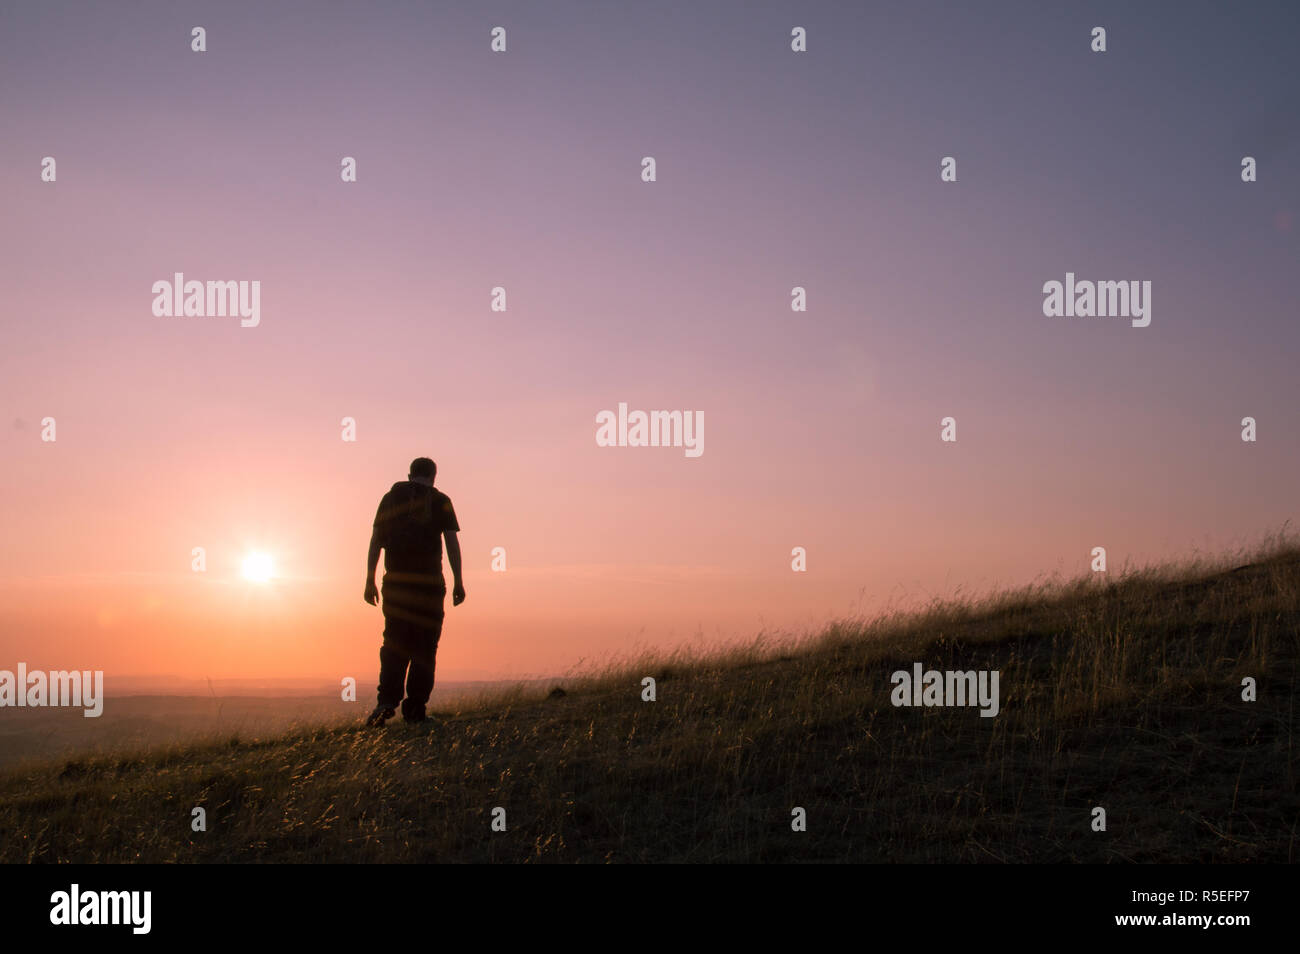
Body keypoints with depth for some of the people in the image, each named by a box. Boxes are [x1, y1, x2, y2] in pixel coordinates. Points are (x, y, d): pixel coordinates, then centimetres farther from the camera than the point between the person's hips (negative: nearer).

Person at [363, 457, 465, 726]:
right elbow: (451, 542, -3)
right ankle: (415, 708, 0)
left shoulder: (390, 498, 11)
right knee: (424, 646, 4)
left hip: (396, 582, 2)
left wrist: (370, 581, 8)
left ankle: (387, 701, -12)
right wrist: (458, 581, -1)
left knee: (394, 644, 5)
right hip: (429, 581, -2)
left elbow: (375, 541, 7)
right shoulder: (440, 501, 5)